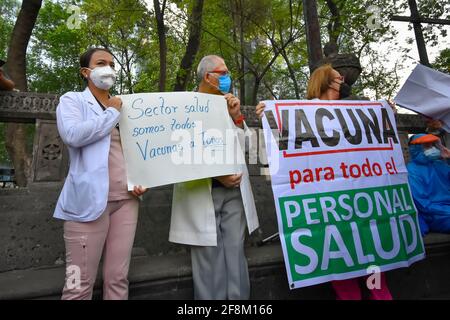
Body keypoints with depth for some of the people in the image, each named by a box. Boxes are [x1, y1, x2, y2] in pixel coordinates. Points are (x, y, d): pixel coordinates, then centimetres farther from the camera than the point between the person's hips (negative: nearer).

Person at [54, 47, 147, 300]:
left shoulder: (124, 107, 19)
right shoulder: (72, 100, 5)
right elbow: (73, 135, -17)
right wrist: (112, 113, -4)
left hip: (126, 200, 5)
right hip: (90, 201, -4)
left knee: (118, 278, 10)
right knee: (80, 284, 2)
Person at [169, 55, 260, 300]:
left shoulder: (227, 103, 15)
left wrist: (236, 116, 0)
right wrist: (216, 175, -14)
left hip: (233, 190, 5)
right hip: (202, 192, -4)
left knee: (236, 255, 8)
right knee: (208, 258, 4)